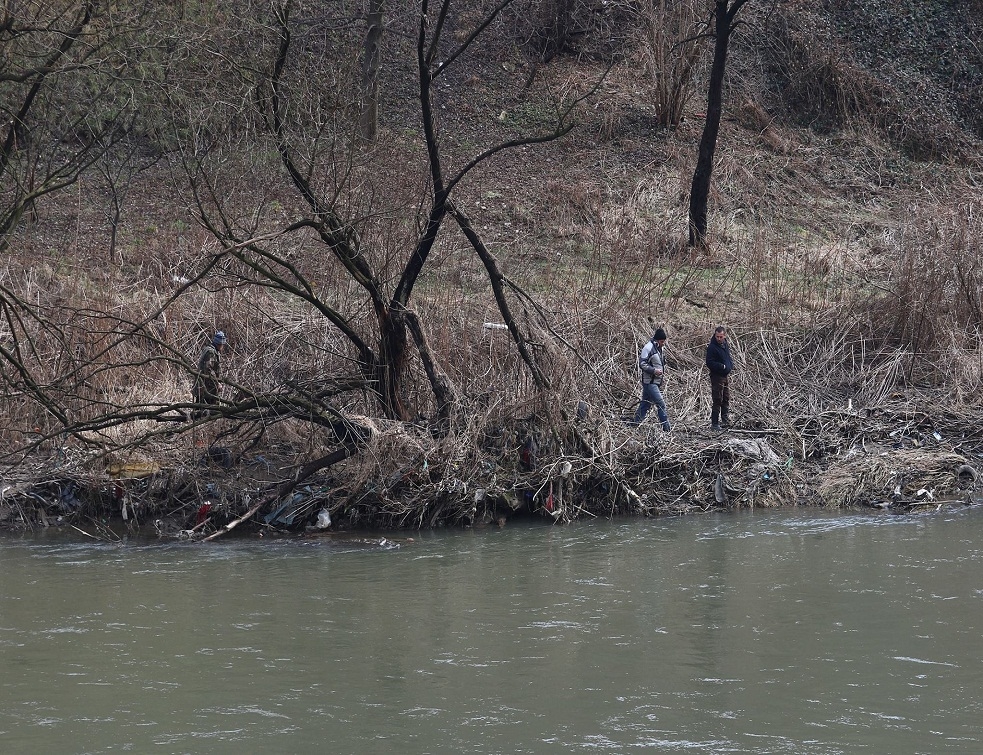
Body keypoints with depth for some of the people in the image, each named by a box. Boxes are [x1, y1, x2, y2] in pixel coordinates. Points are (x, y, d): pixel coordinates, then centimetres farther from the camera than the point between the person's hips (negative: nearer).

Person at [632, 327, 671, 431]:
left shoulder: (658, 349, 17)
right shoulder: (648, 348, -12)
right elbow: (642, 364, -15)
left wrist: (662, 376, 18)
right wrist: (654, 370, -22)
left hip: (656, 382, 9)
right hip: (650, 382, -9)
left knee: (645, 405, 11)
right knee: (661, 404, -12)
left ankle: (635, 424, 16)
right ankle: (666, 428, -11)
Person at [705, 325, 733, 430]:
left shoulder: (726, 345, 8)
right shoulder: (712, 347, -16)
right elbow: (709, 363, -19)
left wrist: (731, 366, 9)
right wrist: (722, 366, -23)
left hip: (726, 376, 8)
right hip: (717, 377, -8)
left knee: (726, 400, 13)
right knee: (717, 401, -8)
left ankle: (725, 420, 22)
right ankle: (714, 423, -4)